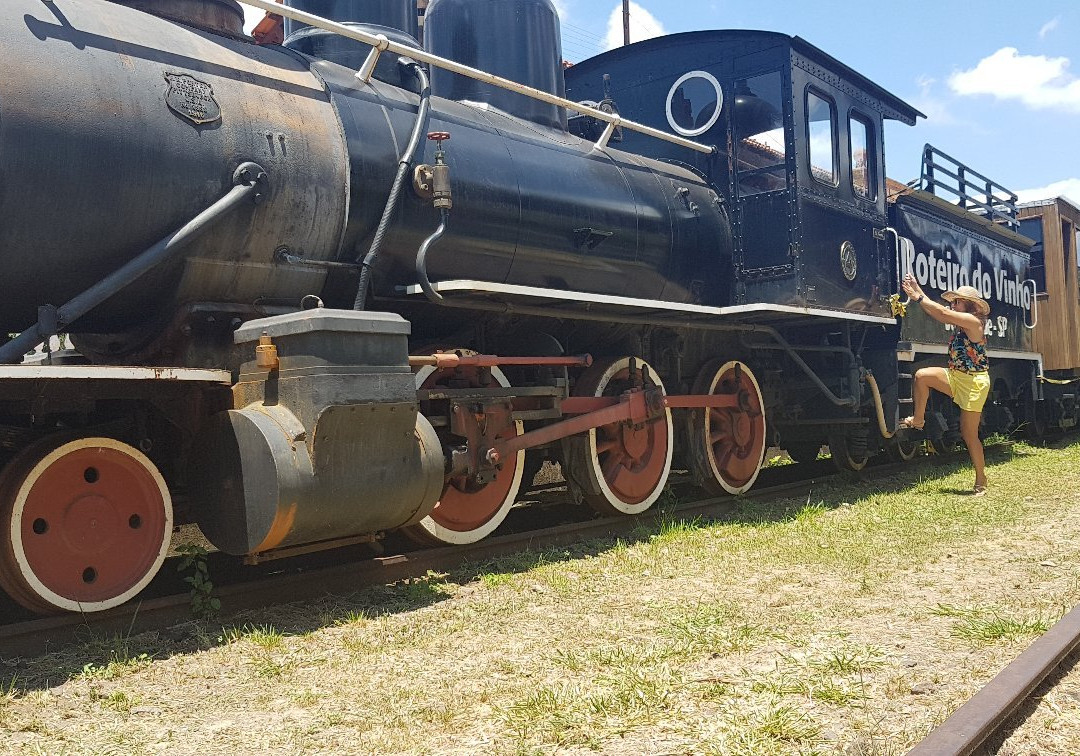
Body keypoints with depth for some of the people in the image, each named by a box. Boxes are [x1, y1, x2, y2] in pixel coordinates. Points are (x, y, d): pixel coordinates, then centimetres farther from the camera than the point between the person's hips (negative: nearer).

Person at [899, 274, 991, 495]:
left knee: (969, 434, -2)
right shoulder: (960, 321, 9)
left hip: (975, 382, -8)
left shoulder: (973, 321, -16)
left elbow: (943, 313, -23)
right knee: (922, 375, -15)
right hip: (956, 377, 8)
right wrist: (917, 291, -1)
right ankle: (917, 420, -3)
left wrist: (918, 297, -18)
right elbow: (938, 313, 6)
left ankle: (981, 481, 11)